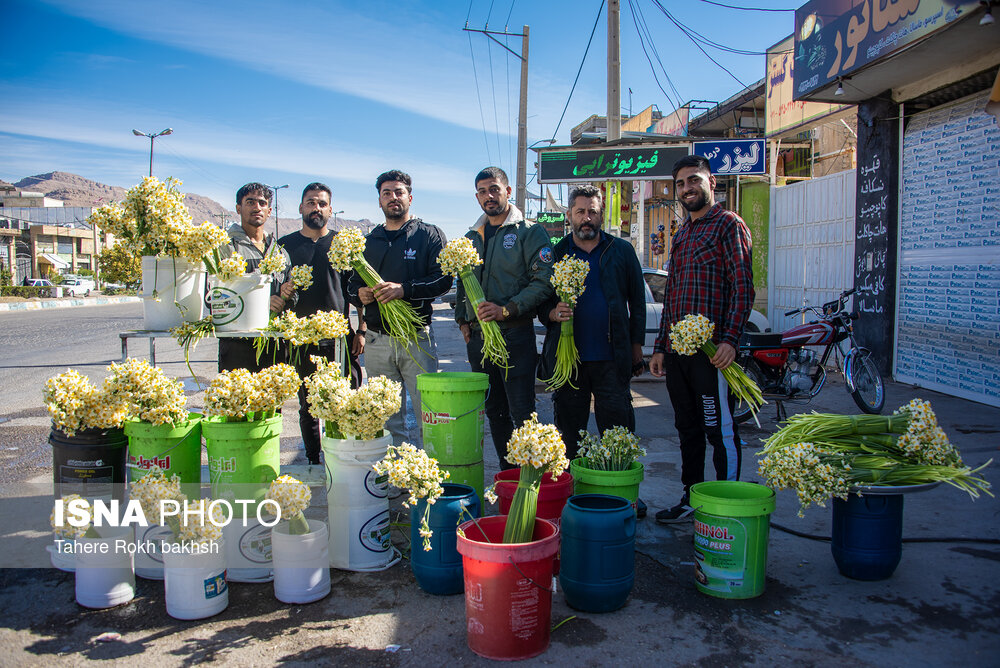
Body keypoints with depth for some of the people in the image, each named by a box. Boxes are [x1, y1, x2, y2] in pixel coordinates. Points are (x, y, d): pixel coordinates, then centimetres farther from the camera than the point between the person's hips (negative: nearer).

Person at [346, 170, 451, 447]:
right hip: (377, 339, 4)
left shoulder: (430, 235, 5)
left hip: (417, 338, -4)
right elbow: (352, 283, 22)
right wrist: (359, 294, -2)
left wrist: (405, 289, -19)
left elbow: (443, 279, -6)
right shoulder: (369, 241, 18)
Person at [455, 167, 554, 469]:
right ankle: (507, 472, 23)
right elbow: (462, 284, 24)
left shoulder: (529, 232, -3)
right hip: (478, 337, 6)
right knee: (494, 411, 12)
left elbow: (543, 281, -12)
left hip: (515, 334, -6)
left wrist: (507, 309, -19)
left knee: (521, 413, -6)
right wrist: (463, 320, 11)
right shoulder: (471, 237, 17)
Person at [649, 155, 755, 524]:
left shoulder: (728, 224, -2)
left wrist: (730, 340, -21)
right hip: (677, 351, 8)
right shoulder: (681, 235, 21)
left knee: (720, 432, -2)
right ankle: (691, 500, 24)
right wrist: (660, 347, 18)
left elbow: (743, 287, -11)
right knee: (688, 430, 14)